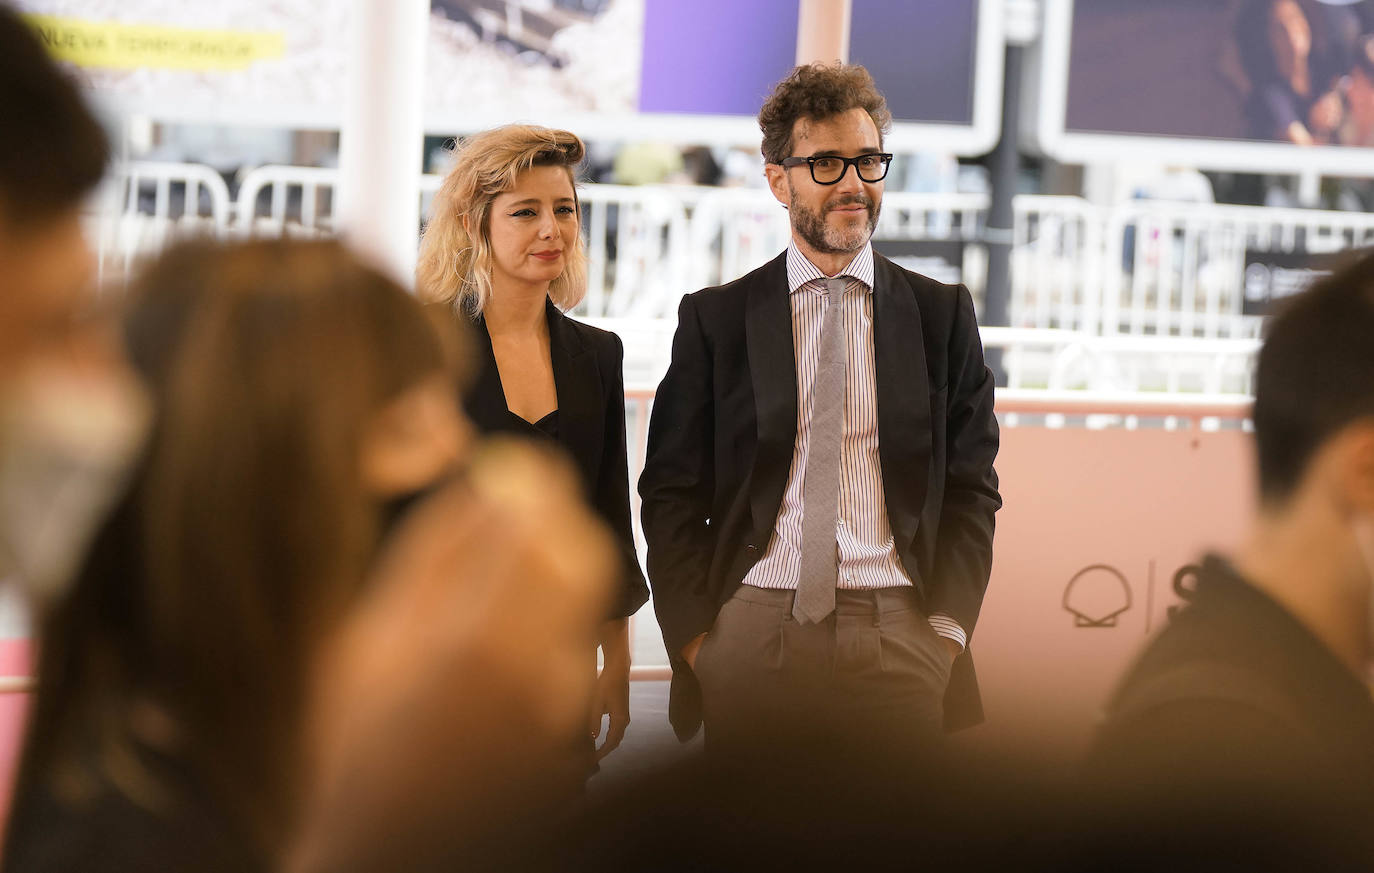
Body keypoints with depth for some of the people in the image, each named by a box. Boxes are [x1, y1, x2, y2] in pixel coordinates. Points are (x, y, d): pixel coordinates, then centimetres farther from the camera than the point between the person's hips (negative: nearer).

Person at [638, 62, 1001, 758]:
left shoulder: (942, 314, 11)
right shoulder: (713, 319, 8)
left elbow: (971, 490, 9)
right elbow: (671, 492, 8)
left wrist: (945, 631, -2)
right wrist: (695, 638, -2)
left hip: (898, 643, 0)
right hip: (750, 639, 0)